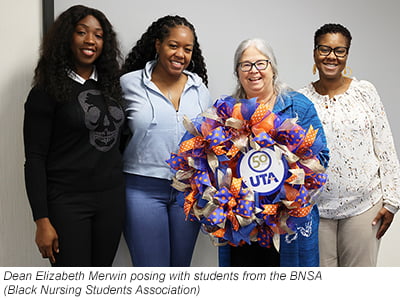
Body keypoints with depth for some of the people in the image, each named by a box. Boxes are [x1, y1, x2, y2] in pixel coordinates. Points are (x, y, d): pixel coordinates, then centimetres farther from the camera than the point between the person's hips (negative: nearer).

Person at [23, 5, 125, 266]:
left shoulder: (110, 85, 10)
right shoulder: (47, 91, -5)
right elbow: (35, 159, -7)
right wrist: (42, 220, -12)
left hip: (112, 198, 5)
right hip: (68, 202, -5)